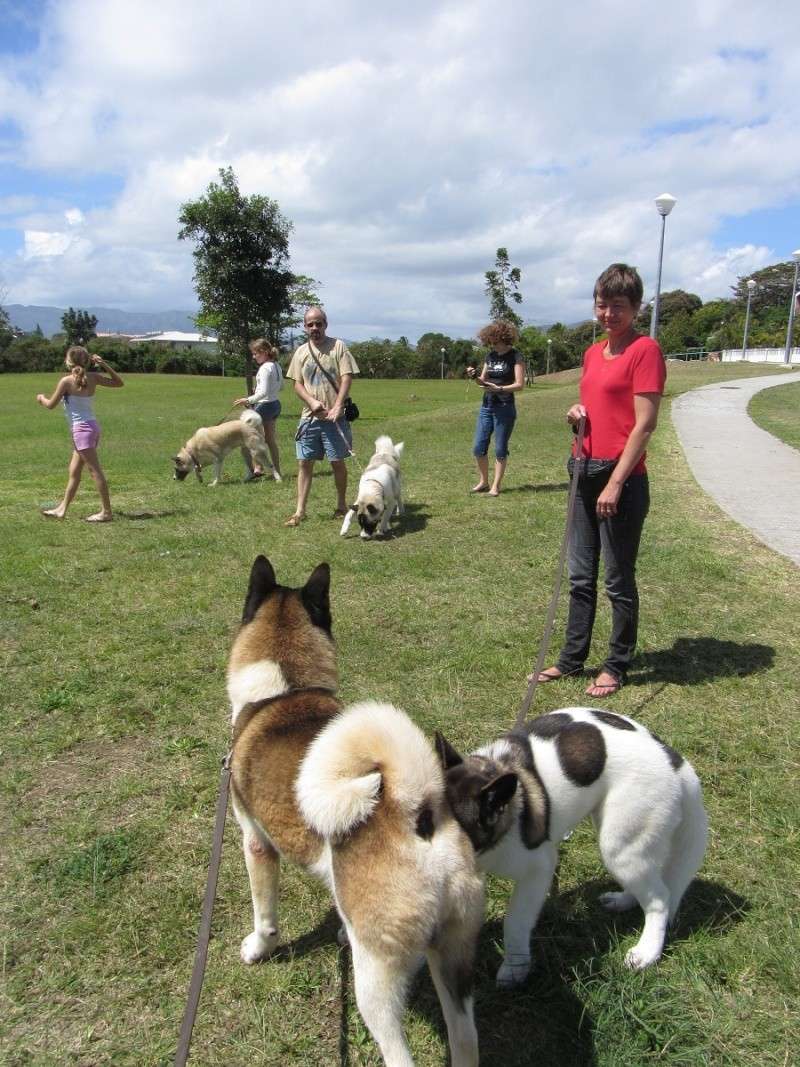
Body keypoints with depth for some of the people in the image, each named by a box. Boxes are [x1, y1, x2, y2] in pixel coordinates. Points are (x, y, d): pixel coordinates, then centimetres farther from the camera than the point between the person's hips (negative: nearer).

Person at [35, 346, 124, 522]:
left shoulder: (67, 381, -11)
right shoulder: (92, 377, 5)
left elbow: (51, 405, -2)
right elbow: (119, 383, 15)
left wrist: (41, 398, 19)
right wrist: (104, 365, 6)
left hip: (81, 429, -8)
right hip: (91, 427, 8)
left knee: (95, 471, -6)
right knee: (74, 471, 14)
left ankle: (106, 512, -3)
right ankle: (62, 509, 23)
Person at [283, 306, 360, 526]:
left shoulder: (338, 346, -1)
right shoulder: (301, 351, 9)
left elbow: (346, 378, -8)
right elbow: (297, 383, 8)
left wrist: (337, 406, -19)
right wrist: (312, 401, -11)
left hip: (333, 417, -3)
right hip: (308, 417, 3)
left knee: (337, 462, 5)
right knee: (304, 463, 3)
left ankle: (341, 505, 22)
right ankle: (300, 511, 8)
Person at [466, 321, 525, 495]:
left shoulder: (515, 357, -6)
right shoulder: (491, 356, 11)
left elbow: (520, 384, -12)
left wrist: (499, 388, -26)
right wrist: (474, 377, -5)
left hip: (504, 408, -6)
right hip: (486, 407, 6)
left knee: (500, 449, 1)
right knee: (478, 448, 4)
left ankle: (495, 486, 9)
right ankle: (483, 482, 20)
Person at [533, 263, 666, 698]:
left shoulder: (645, 350, -9)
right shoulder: (593, 352, 14)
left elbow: (645, 423, -14)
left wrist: (615, 483, -18)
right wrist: (578, 413, 2)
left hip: (622, 479, -8)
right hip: (586, 472, 8)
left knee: (618, 580, 4)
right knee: (580, 576, 14)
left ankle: (617, 666, 19)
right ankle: (572, 657, 25)